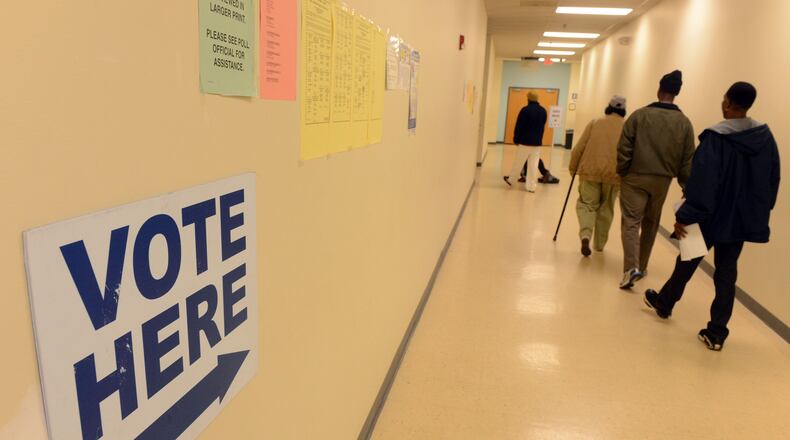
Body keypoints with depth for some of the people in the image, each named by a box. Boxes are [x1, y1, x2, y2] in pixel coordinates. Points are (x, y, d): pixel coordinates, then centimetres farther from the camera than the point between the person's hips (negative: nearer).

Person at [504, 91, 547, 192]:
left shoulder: (525, 110, -13)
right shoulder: (543, 111, 6)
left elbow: (519, 126, -11)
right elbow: (542, 127, 14)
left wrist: (516, 139, -3)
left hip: (525, 141, -4)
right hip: (537, 142, 4)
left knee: (519, 161, 10)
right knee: (534, 165, 4)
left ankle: (510, 178, 27)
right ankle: (531, 186, 6)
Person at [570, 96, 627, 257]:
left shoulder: (595, 123, 4)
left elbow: (579, 148, 2)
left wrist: (573, 167, 13)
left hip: (590, 171, -1)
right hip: (613, 174, 1)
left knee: (587, 204, 8)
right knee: (606, 210, 14)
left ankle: (585, 236, -18)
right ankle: (599, 244, 23)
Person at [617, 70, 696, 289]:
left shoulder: (640, 115, -8)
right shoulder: (684, 123, 0)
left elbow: (624, 149, -10)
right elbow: (688, 159, 2)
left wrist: (622, 172, 3)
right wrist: (686, 185, 12)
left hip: (635, 177, -3)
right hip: (662, 180, 3)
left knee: (631, 222, -1)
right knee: (650, 224, 16)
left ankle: (632, 267, -18)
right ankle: (641, 267, 27)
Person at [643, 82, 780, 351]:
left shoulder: (715, 138, -18)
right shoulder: (765, 136, 1)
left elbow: (702, 183, -22)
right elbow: (773, 180, 8)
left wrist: (685, 216, -19)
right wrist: (761, 209, 19)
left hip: (712, 216, -4)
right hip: (743, 218, 4)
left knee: (689, 260, 16)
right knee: (727, 271, 9)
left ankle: (664, 303, 37)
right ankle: (717, 333, 10)